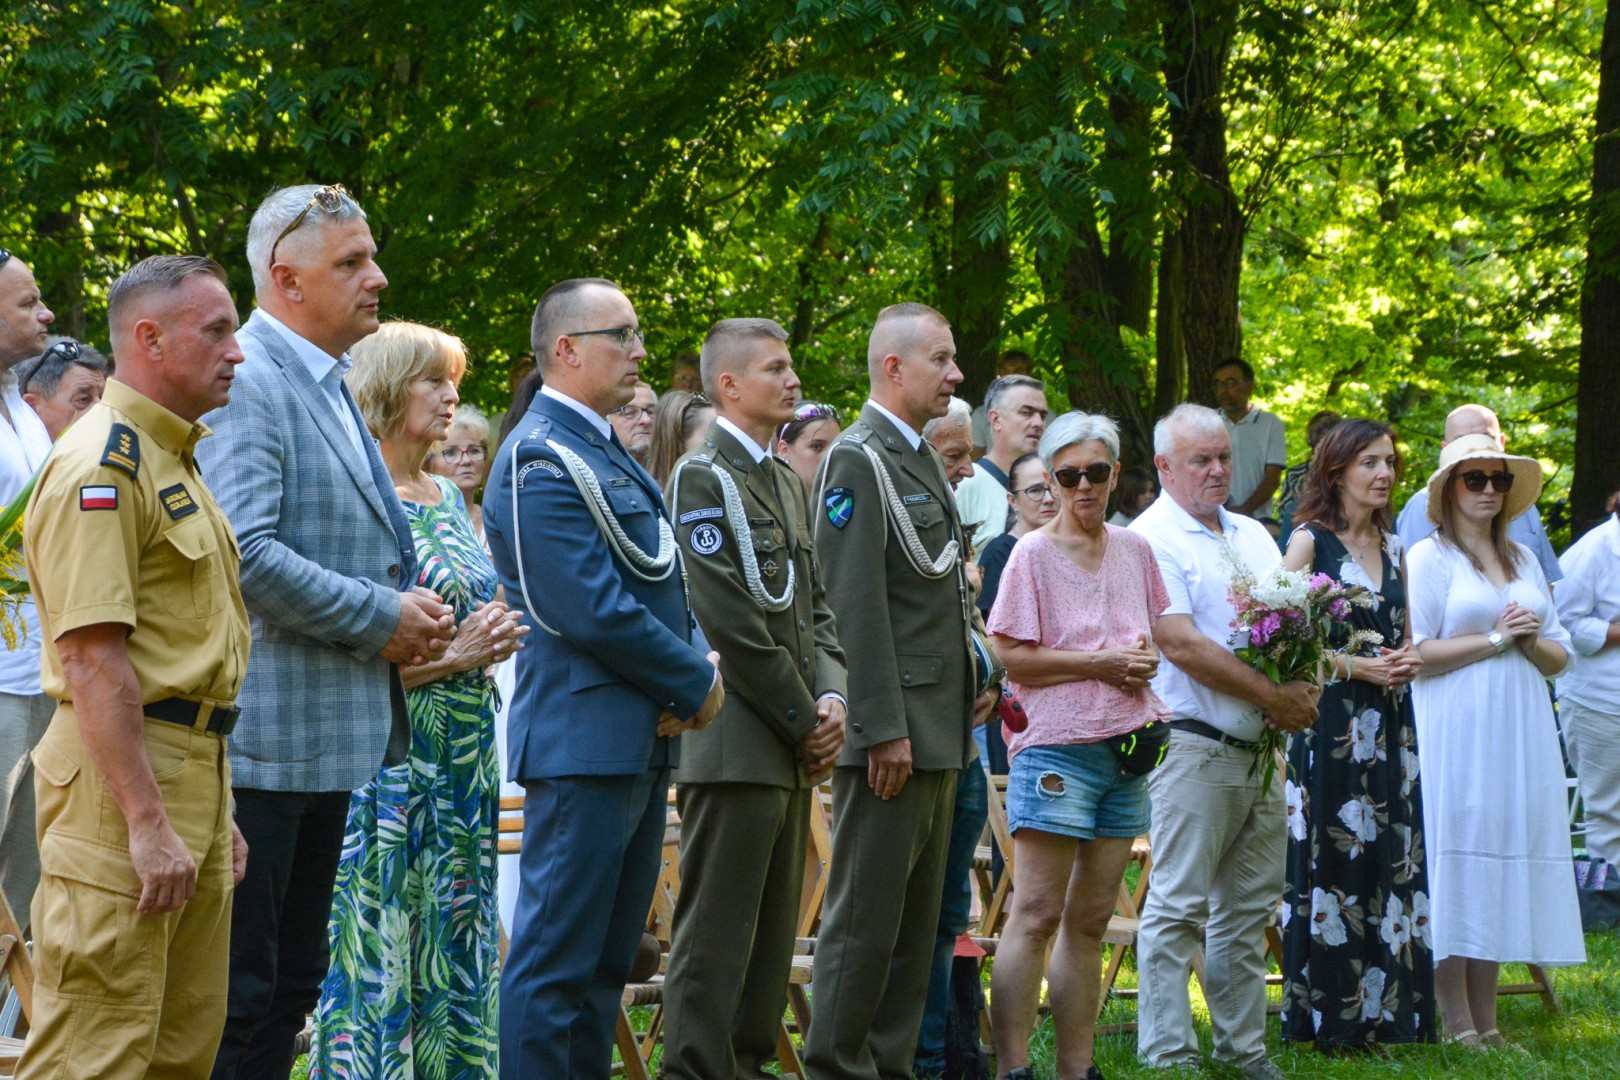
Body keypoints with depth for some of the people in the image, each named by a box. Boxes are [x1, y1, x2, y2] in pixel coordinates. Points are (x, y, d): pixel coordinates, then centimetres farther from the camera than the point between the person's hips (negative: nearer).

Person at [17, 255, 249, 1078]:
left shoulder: (174, 462, 20)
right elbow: (93, 659, -21)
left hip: (189, 769, 10)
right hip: (121, 776, -10)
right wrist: (146, 822, -24)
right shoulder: (101, 466, -14)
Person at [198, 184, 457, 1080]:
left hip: (327, 734, 10)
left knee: (292, 980, 13)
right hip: (260, 735, -10)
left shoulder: (328, 388, 18)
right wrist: (381, 617, -15)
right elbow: (244, 554, -24)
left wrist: (412, 612, 9)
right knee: (237, 985, -7)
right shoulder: (248, 383, -14)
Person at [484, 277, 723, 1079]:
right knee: (556, 964, -7)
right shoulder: (543, 462, -15)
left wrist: (701, 664, 0)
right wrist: (696, 684, -10)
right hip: (584, 741, -10)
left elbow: (660, 585, 20)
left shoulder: (606, 454, 17)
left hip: (640, 741, 10)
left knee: (605, 965, 14)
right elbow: (594, 613, -21)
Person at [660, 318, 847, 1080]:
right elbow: (732, 623, -15)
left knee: (773, 927, 12)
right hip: (736, 747, -9)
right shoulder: (702, 479, -9)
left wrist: (830, 696, 1)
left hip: (792, 749, 9)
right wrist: (804, 721, -11)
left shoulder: (785, 482, 19)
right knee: (716, 929, -6)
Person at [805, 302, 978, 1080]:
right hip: (893, 731, -9)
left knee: (916, 919, 11)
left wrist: (961, 719, 18)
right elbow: (857, 606, -17)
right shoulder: (859, 461, -11)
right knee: (865, 915, -5)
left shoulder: (922, 461, 18)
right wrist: (885, 730, -21)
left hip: (937, 735, 9)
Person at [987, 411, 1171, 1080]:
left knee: (1090, 919, 8)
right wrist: (1101, 662, -14)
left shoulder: (1134, 550, 13)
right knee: (1036, 917, -9)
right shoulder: (1034, 554, -4)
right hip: (1056, 746, -6)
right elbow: (1011, 658, -9)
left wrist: (1145, 658, 3)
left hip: (1126, 748, 6)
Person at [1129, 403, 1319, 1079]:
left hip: (1260, 749, 8)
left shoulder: (1253, 536, 18)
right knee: (1178, 908, -6)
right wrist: (1274, 697, -14)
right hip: (1194, 750, -8)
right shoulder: (1151, 540, -7)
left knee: (1249, 909, 11)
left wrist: (1303, 689, -5)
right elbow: (1183, 645, -16)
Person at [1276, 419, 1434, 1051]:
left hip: (1389, 728, 6)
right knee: (1332, 862, -5)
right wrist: (1356, 667, -15)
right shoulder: (1310, 541, -3)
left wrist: (1406, 660, 0)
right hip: (1330, 727, -6)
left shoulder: (1393, 549, 15)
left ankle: (1384, 1011, 9)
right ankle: (1331, 1016, 0)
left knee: (1389, 863, 4)